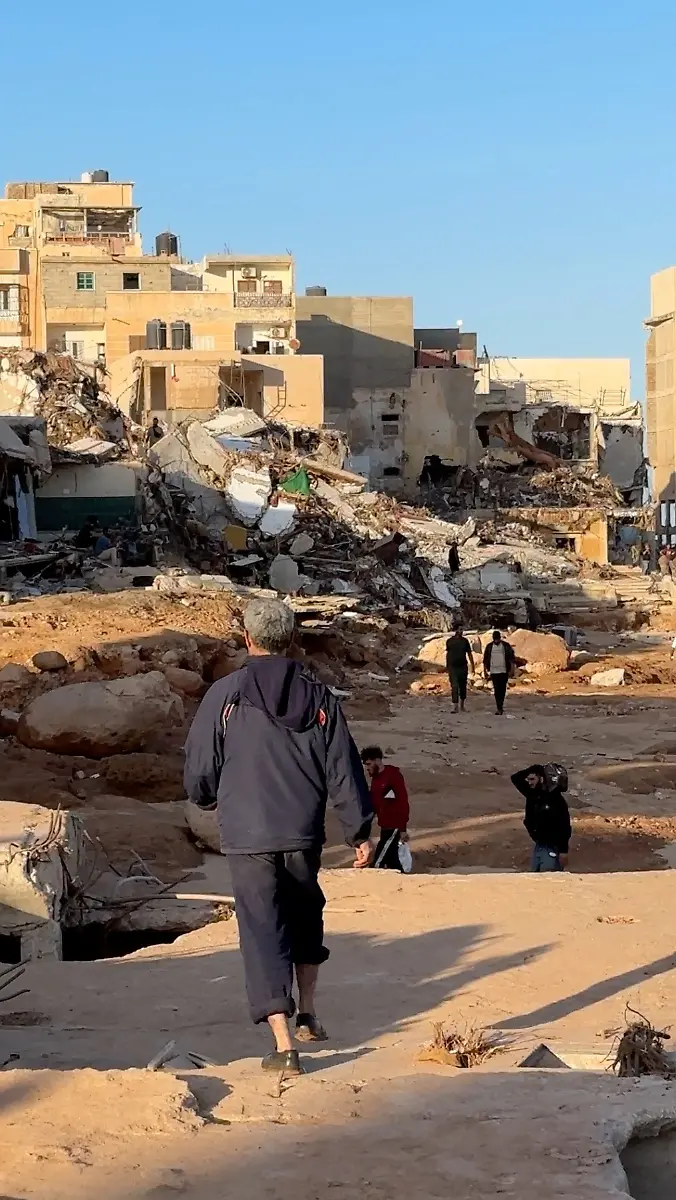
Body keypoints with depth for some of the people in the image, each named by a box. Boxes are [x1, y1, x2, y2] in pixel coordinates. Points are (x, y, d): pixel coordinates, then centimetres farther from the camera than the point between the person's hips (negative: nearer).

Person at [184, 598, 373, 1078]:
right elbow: (345, 771, 2)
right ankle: (308, 1015, 33)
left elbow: (199, 773, -3)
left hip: (247, 839, -3)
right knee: (305, 918, 26)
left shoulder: (225, 694, -7)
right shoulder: (319, 697, 1)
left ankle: (284, 1045, -9)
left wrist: (211, 801, 20)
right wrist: (360, 832, 10)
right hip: (304, 836, 3)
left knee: (263, 931, -1)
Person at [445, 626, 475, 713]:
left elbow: (469, 654, 8)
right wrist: (447, 666, 14)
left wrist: (472, 666, 5)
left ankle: (462, 705, 27)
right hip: (453, 667, -2)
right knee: (454, 686, -11)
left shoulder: (464, 641, 5)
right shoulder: (449, 641, 2)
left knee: (463, 687, 10)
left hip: (463, 667, 2)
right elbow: (447, 654, 12)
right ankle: (455, 706, -14)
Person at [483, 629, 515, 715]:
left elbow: (511, 658, 4)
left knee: (502, 689, 3)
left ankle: (500, 706, 18)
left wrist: (512, 670, -2)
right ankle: (499, 708, -10)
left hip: (504, 671, 0)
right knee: (497, 689, -8)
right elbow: (485, 660, 11)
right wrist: (485, 671, 9)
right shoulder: (489, 647, 7)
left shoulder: (506, 646, 3)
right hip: (494, 671, 0)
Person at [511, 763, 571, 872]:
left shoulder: (557, 801, -18)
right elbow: (515, 778, 8)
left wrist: (564, 851, -20)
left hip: (552, 849, -8)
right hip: (538, 846, 8)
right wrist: (532, 770, -6)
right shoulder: (533, 794, 3)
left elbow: (565, 828, -18)